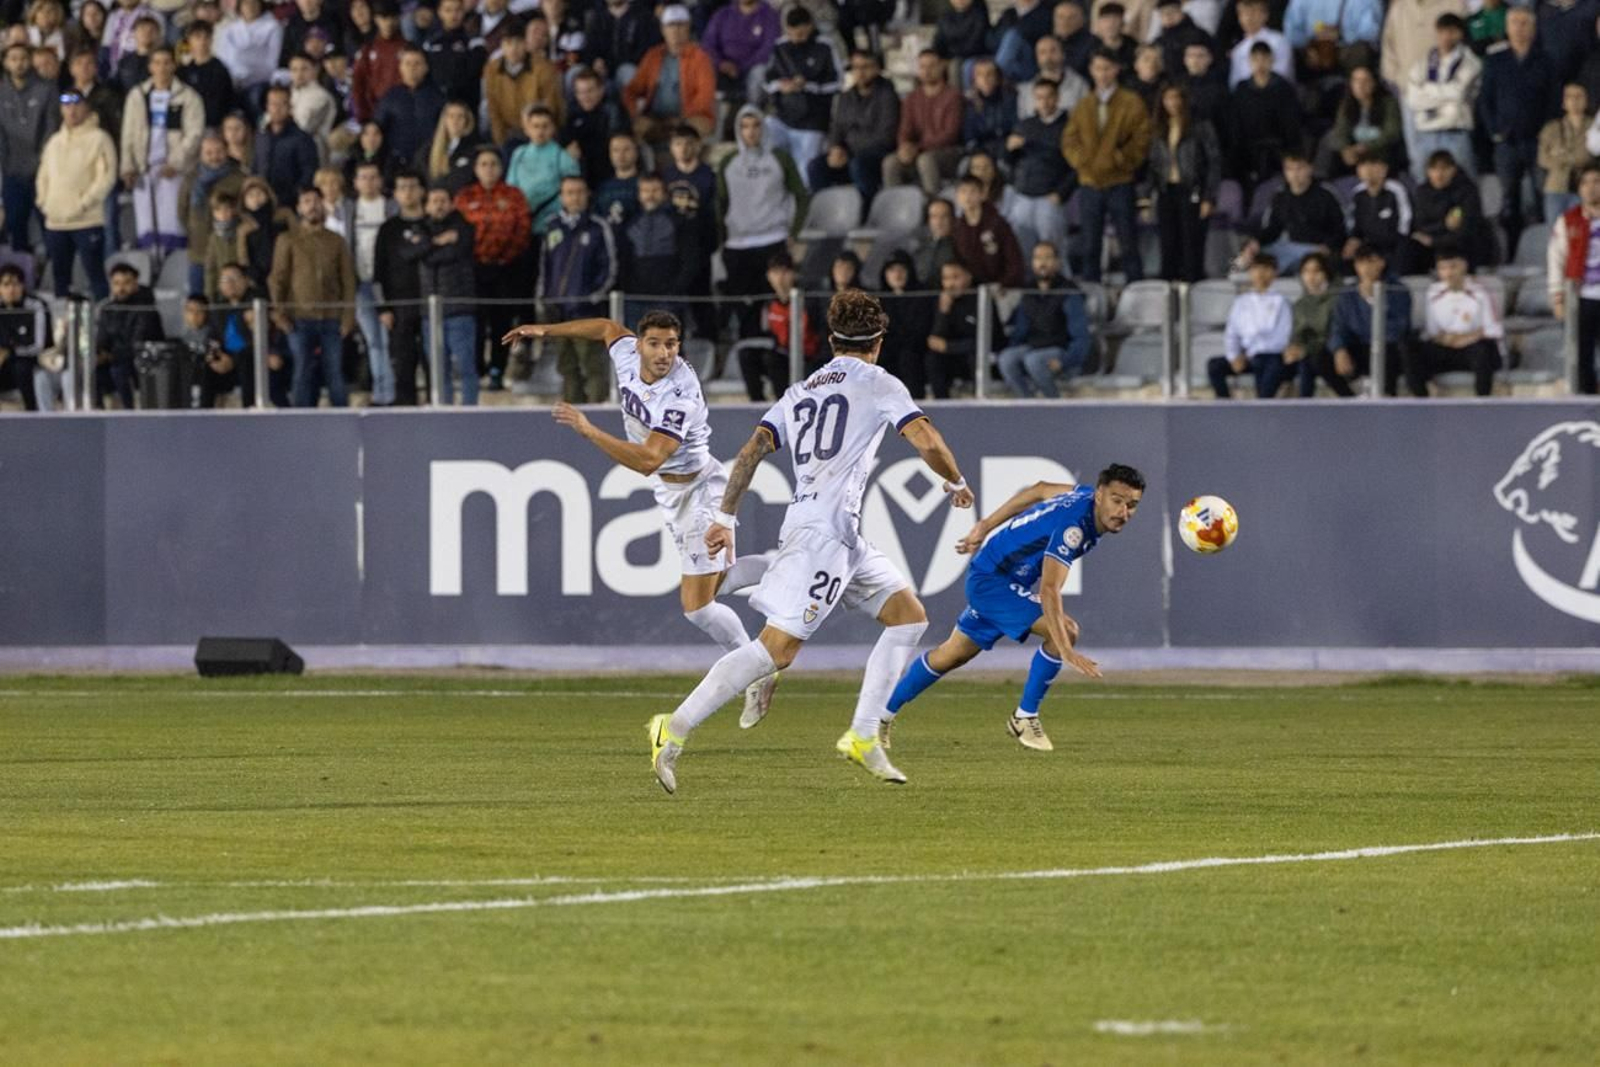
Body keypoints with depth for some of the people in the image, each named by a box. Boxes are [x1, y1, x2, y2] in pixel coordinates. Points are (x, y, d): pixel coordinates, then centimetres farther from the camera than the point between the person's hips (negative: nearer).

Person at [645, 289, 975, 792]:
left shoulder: (799, 392, 21)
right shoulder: (877, 383, 2)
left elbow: (753, 449, 11)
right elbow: (927, 443, -8)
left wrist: (725, 517, 9)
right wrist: (956, 483, 11)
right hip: (824, 529, -8)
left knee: (909, 616, 14)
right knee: (778, 647, -13)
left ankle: (863, 736, 8)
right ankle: (675, 729, -18)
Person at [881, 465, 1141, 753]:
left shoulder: (1085, 496, -6)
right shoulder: (1073, 525, -34)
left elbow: (1040, 491, 13)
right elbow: (1049, 589, -43)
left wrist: (985, 527, 21)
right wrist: (1066, 651, -51)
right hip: (991, 580, -10)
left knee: (952, 655, 21)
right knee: (1065, 630, -23)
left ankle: (883, 715, 36)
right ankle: (1024, 718, -8)